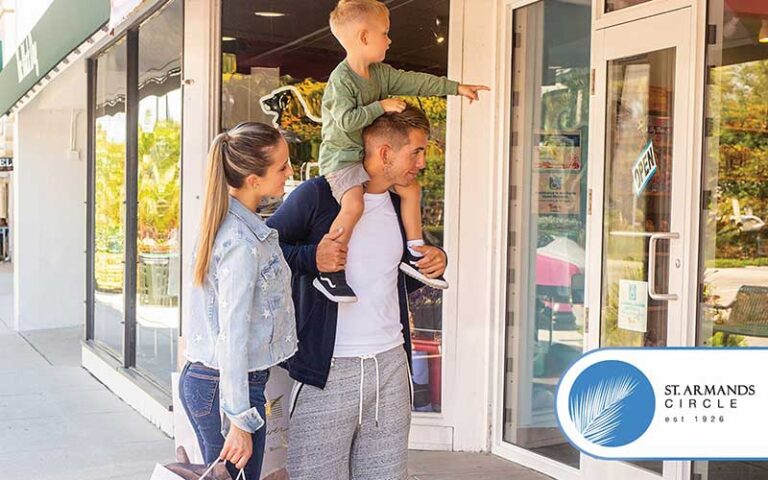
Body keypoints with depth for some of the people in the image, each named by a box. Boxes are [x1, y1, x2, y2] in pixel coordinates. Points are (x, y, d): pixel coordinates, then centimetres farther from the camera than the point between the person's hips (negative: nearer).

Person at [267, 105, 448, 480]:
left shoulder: (400, 205, 13)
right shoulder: (316, 195, -9)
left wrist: (434, 264, 5)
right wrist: (311, 257, -21)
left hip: (391, 365, 6)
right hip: (326, 370, -6)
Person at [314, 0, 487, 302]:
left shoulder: (380, 73, 7)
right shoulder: (340, 80, -19)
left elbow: (415, 82, 11)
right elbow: (347, 121, -27)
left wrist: (456, 88, 12)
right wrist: (381, 106, -22)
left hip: (372, 154, 9)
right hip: (341, 156, -9)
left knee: (411, 188, 8)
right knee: (353, 205, -29)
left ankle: (414, 255, 20)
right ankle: (329, 274, -20)